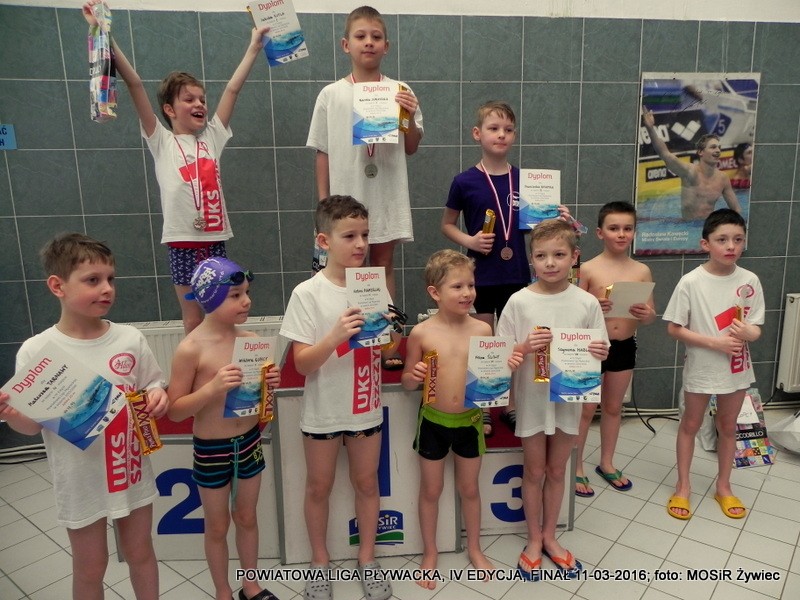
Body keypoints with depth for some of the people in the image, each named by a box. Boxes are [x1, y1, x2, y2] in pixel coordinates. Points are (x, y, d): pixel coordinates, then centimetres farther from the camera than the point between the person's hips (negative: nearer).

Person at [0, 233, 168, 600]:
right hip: (81, 483, -2)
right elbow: (31, 425, -7)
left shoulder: (130, 339, -8)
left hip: (131, 470, 2)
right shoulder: (36, 351, -14)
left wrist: (158, 396, -18)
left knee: (140, 552, 21)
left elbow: (153, 388, 4)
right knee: (90, 567, 17)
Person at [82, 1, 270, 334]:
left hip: (215, 236, 3)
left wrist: (254, 46, 12)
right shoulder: (161, 142, 1)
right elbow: (134, 84, -6)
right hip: (183, 240, -3)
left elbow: (233, 88, 9)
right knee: (193, 319, 5)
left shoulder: (212, 137, 9)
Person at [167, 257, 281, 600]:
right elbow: (175, 411, -15)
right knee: (217, 526, 16)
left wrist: (269, 384, -12)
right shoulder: (191, 349, -19)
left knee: (247, 517, 21)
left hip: (250, 442, 4)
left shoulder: (251, 340, -5)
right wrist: (213, 387, -29)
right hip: (212, 449, -4)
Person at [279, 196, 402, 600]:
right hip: (323, 411, -3)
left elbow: (385, 354, 6)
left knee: (366, 482, 17)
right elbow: (302, 364, -16)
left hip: (366, 407, 3)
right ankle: (320, 560, 37)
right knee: (319, 487, 15)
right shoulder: (307, 294, -15)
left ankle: (366, 557, 38)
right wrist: (336, 335, -32)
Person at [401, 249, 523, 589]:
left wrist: (507, 367, -17)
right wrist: (415, 376, -25)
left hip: (470, 421, 2)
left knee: (469, 488, 19)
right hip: (433, 421, -1)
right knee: (431, 490, 15)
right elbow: (407, 383, -4)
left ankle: (474, 549, 42)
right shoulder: (421, 333, -12)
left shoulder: (482, 330, -7)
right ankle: (430, 554, 37)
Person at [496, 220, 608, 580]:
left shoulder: (587, 303, -7)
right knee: (534, 471, 14)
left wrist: (599, 353, -21)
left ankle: (549, 536, 38)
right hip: (532, 399, -1)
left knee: (556, 470, 18)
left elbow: (599, 353, 1)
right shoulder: (519, 301, -11)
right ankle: (534, 540, 33)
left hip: (568, 398, 2)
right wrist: (526, 347, -25)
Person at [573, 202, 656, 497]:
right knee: (586, 409, 6)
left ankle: (607, 464, 35)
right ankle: (576, 469, 21)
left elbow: (651, 315, 4)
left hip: (625, 347, 4)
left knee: (613, 407, 18)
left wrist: (646, 314, -18)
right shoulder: (588, 269, -10)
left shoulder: (642, 270, 0)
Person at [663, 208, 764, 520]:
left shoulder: (750, 281, -7)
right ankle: (683, 486, 30)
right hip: (701, 367, -3)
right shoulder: (690, 282, -17)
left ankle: (723, 487, 37)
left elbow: (755, 327, -1)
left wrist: (747, 333, -25)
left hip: (736, 367, 3)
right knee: (690, 424, 13)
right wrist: (715, 342, -23)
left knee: (728, 427, 18)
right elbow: (674, 328, -14)